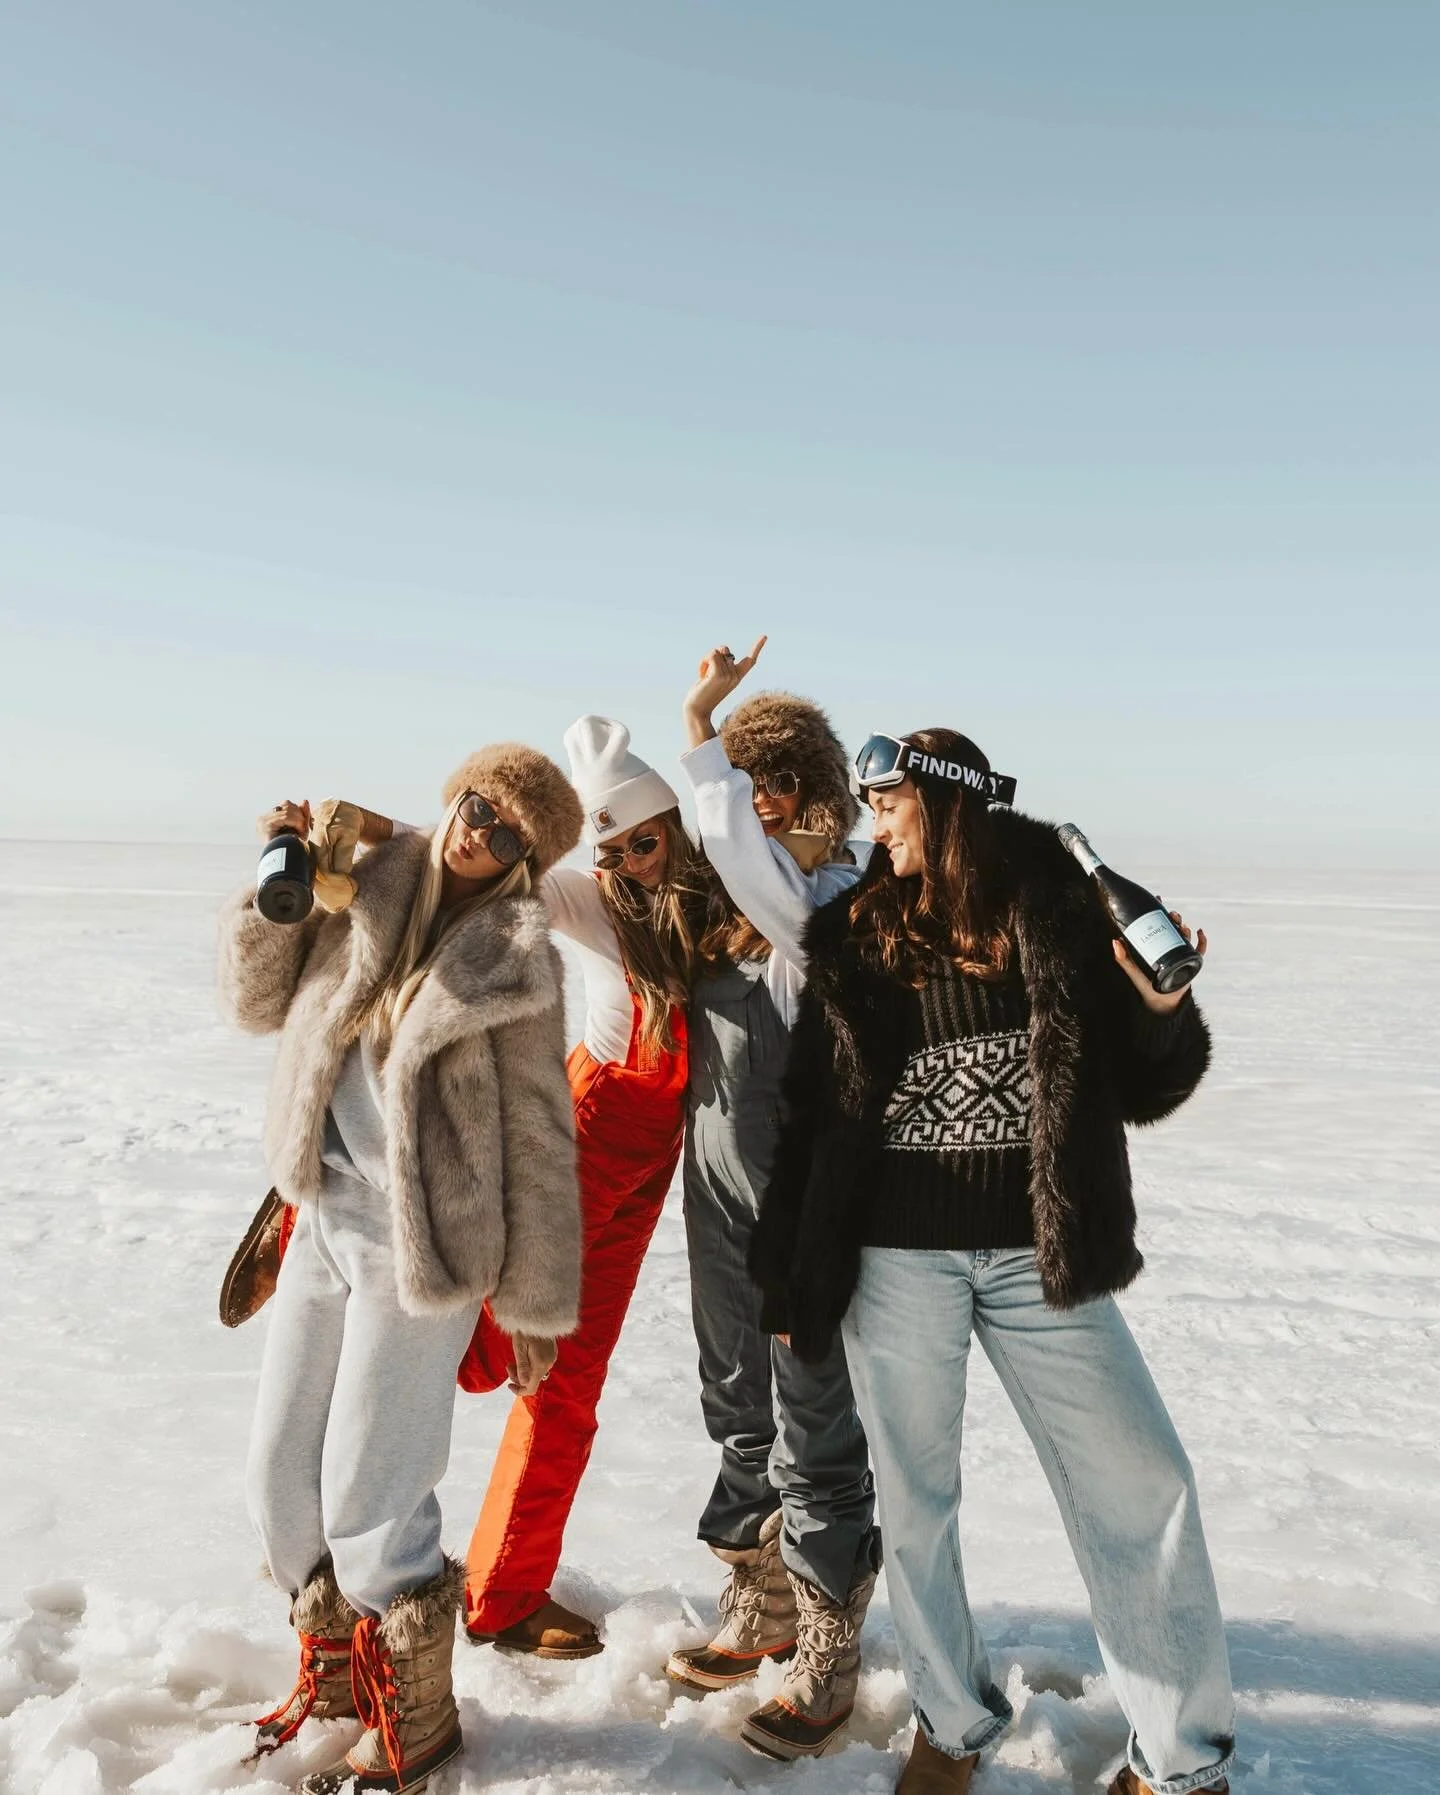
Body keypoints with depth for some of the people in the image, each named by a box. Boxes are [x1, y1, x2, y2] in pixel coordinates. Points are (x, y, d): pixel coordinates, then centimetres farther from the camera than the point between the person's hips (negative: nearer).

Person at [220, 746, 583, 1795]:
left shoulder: (514, 962, -11)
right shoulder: (363, 894, 2)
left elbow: (539, 1146, -8)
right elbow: (261, 1002, 10)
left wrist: (535, 1305, -5)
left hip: (426, 1243, -6)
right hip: (326, 1217, 6)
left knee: (369, 1494, 1)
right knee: (281, 1472, 15)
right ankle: (336, 1668, 42)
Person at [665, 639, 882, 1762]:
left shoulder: (836, 891, -14)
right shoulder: (723, 885, 8)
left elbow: (763, 883, -35)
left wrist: (699, 723, -27)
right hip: (718, 1175, 8)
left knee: (814, 1426, 4)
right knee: (738, 1407, 19)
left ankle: (828, 1656, 22)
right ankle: (761, 1609, 39)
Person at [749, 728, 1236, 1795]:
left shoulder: (1064, 914, -2)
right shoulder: (855, 938, 1)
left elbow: (1140, 1092, 2)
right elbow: (811, 1111, 5)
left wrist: (1165, 1010, -18)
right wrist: (790, 1272, 6)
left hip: (1039, 1256, 0)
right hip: (895, 1258, 1)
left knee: (1142, 1487, 2)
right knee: (915, 1495, 11)